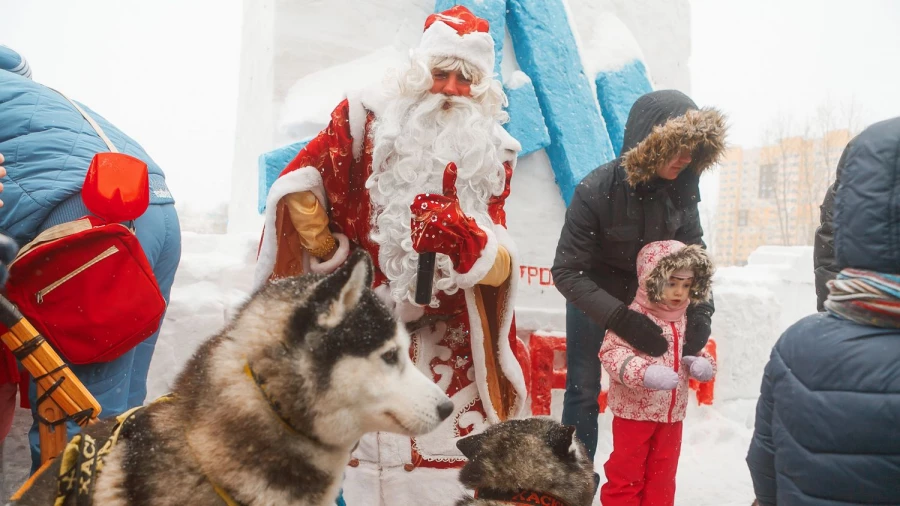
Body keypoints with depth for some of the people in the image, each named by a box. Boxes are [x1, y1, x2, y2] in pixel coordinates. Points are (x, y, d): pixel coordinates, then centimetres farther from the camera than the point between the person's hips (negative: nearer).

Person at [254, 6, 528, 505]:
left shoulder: (491, 152, 5)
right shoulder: (368, 117, -1)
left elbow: (500, 268, -3)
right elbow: (296, 184, 3)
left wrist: (465, 239, -24)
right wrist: (331, 255, 0)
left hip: (448, 341, 1)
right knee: (371, 460, 2)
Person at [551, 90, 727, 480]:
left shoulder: (682, 188, -18)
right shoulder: (596, 191, -31)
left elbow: (693, 250, -6)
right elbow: (566, 272, -30)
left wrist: (701, 309, -20)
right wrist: (621, 319, -39)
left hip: (649, 298, 4)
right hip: (594, 299, -4)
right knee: (584, 391, 3)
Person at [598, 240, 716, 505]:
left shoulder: (686, 319, 3)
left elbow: (695, 351, 15)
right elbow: (612, 352, -26)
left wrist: (704, 364, -8)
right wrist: (644, 373, -39)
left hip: (672, 411, 6)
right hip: (635, 410, -6)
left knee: (663, 471, 20)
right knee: (626, 471, 8)